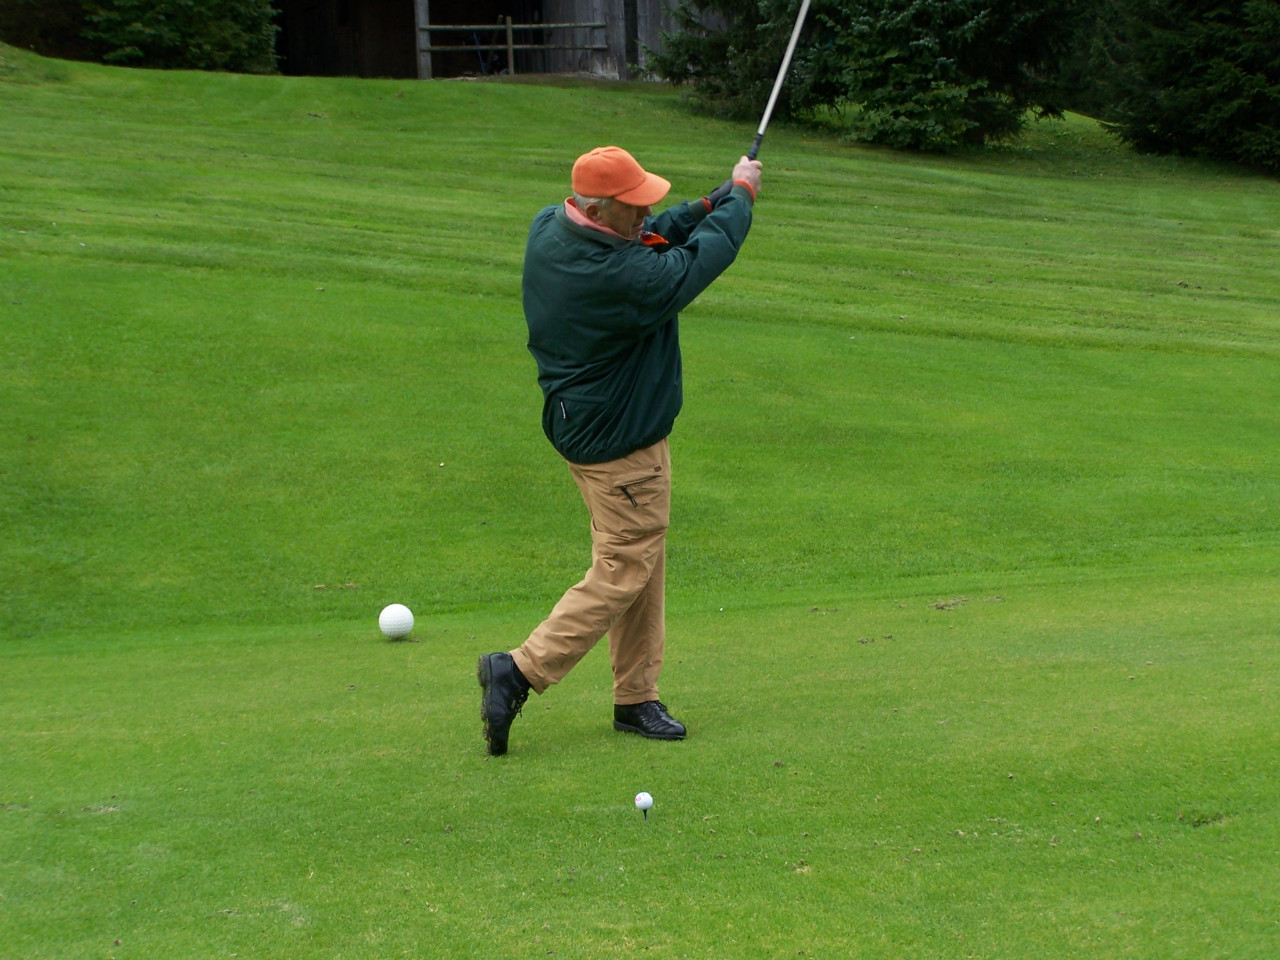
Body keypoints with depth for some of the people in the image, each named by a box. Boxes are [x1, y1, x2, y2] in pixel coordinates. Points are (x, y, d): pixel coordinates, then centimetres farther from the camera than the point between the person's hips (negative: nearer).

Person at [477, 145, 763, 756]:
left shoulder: (548, 227, -5)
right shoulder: (624, 279, -30)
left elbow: (648, 242, 9)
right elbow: (707, 254, -15)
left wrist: (709, 206, -1)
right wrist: (740, 195, 3)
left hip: (578, 423, 10)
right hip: (621, 442, -10)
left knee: (641, 565, 17)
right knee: (623, 572, 1)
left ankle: (636, 698, 25)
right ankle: (519, 671, 0)